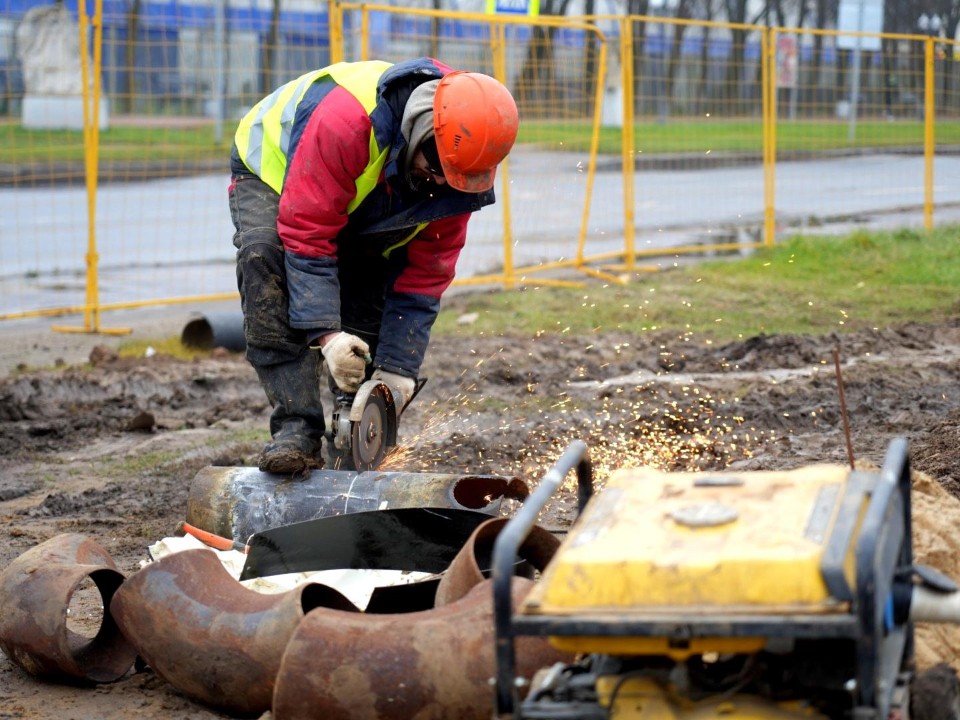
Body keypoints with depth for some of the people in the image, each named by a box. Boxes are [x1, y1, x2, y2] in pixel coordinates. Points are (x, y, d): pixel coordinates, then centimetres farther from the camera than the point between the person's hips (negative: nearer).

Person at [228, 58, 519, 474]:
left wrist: (397, 371, -21)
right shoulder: (346, 119, -45)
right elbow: (307, 233, -41)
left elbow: (425, 275, -17)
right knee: (265, 257, -34)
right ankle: (296, 430, -36)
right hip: (274, 171, -6)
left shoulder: (457, 170, -24)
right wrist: (326, 334, -47)